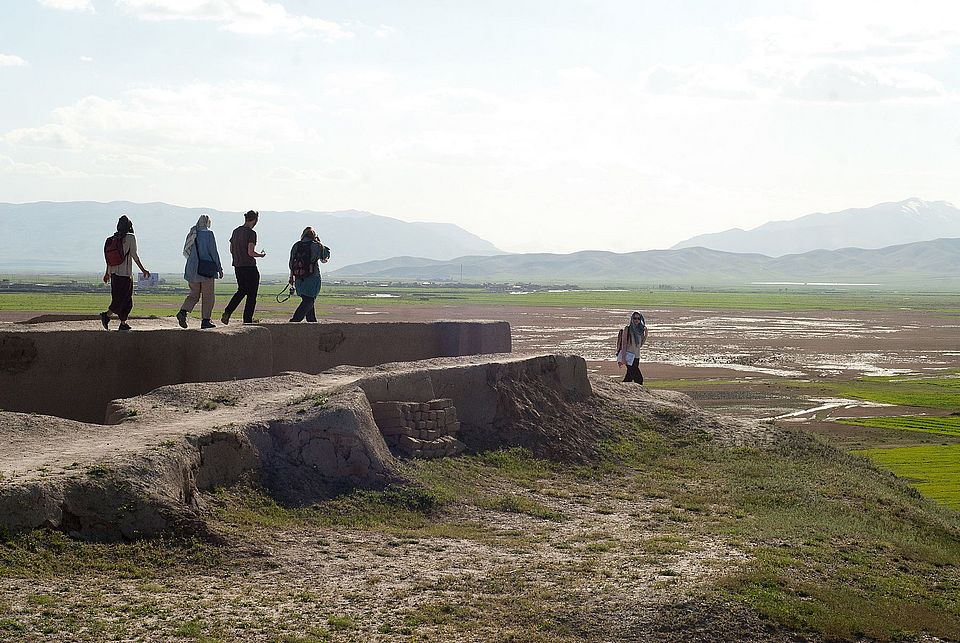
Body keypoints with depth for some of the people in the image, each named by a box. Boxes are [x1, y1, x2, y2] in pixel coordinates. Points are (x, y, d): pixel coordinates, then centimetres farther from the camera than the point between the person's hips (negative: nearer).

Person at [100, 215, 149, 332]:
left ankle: (123, 323, 11)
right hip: (125, 273, -6)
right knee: (125, 298, -2)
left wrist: (107, 272, 21)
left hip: (114, 272, 7)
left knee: (118, 298, 12)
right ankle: (107, 315, -16)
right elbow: (134, 255, -9)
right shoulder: (130, 238, -7)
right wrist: (143, 269, -3)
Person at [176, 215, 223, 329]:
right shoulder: (208, 234, -8)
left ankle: (183, 312, -10)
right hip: (207, 268, -5)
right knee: (208, 295, 4)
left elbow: (186, 252, 12)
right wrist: (219, 268, -3)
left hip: (192, 269, 5)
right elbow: (213, 252, -9)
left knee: (194, 294, 13)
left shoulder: (191, 234, 8)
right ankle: (205, 320, 3)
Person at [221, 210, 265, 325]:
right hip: (250, 267, -7)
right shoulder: (251, 233, -14)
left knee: (241, 291, 22)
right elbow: (250, 252, -19)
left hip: (237, 267, 7)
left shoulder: (235, 232, 9)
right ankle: (247, 320, 4)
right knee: (251, 295, 4)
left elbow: (231, 250, 14)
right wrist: (261, 255, -2)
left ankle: (227, 312, 7)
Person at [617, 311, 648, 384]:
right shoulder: (627, 329, -4)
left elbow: (641, 344, 12)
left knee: (629, 378, 10)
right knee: (639, 379, -13)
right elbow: (624, 343, -9)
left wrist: (646, 334, 1)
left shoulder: (640, 329, 12)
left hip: (636, 356, 7)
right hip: (629, 356, -7)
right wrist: (623, 357, -16)